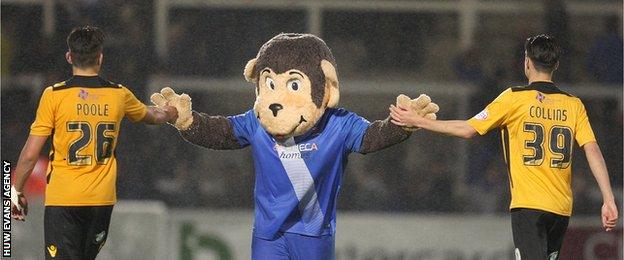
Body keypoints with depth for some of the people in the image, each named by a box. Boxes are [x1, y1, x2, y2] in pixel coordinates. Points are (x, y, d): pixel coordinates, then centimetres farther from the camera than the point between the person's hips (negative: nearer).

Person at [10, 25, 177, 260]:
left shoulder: (54, 95, -7)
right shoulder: (119, 95, 3)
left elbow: (30, 154, -7)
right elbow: (151, 116, 27)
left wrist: (16, 191, 6)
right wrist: (168, 113, 51)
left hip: (62, 199, -4)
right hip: (102, 200, 4)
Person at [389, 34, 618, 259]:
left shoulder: (514, 98, -3)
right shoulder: (573, 105, 7)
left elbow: (467, 129, -1)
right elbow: (592, 150, -2)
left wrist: (416, 121, 8)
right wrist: (609, 200, -3)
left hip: (528, 205, -5)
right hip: (562, 208, 5)